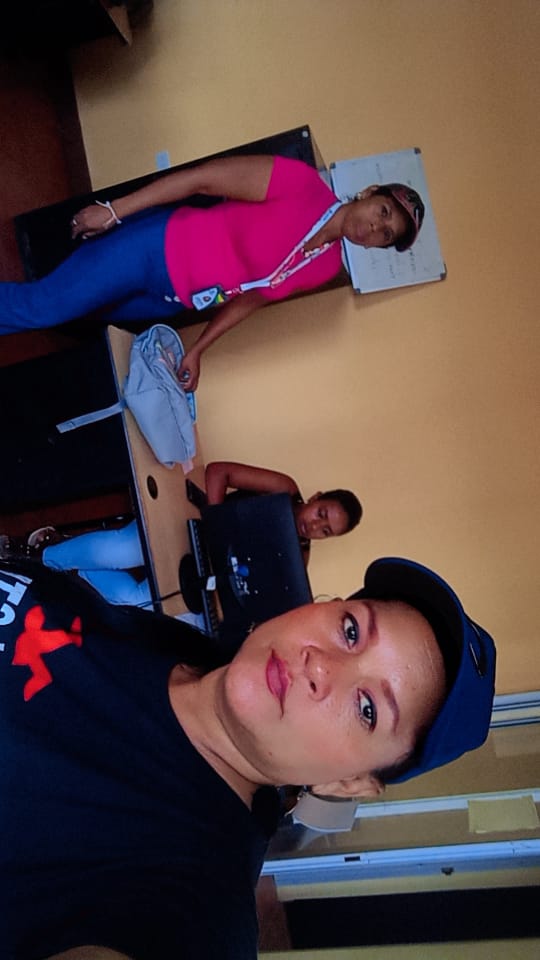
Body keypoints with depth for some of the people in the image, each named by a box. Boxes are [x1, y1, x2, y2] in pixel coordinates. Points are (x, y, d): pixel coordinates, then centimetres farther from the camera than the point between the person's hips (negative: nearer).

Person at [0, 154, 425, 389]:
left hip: (172, 301, 6)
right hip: (157, 246, -6)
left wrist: (197, 350, 8)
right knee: (38, 307, -4)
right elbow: (203, 179, -16)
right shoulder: (304, 183, -17)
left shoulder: (325, 267, 2)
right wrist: (113, 210, -16)